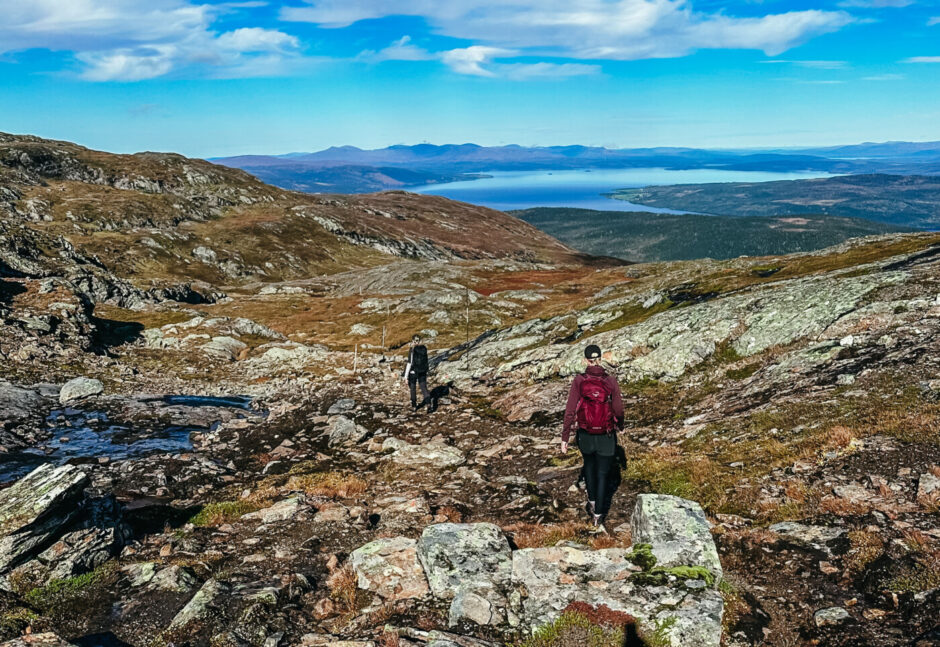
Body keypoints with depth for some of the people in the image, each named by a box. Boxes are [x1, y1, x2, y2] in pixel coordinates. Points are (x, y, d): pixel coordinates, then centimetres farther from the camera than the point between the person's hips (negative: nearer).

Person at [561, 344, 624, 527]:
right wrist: (620, 425, 21)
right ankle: (598, 515, 20)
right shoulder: (611, 381, -12)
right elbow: (618, 410, -2)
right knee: (603, 474, 15)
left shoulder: (579, 381, -15)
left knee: (589, 464, 30)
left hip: (585, 435, 1)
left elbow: (570, 411, -15)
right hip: (607, 437, -1)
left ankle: (592, 503, 40)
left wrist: (564, 438, -7)